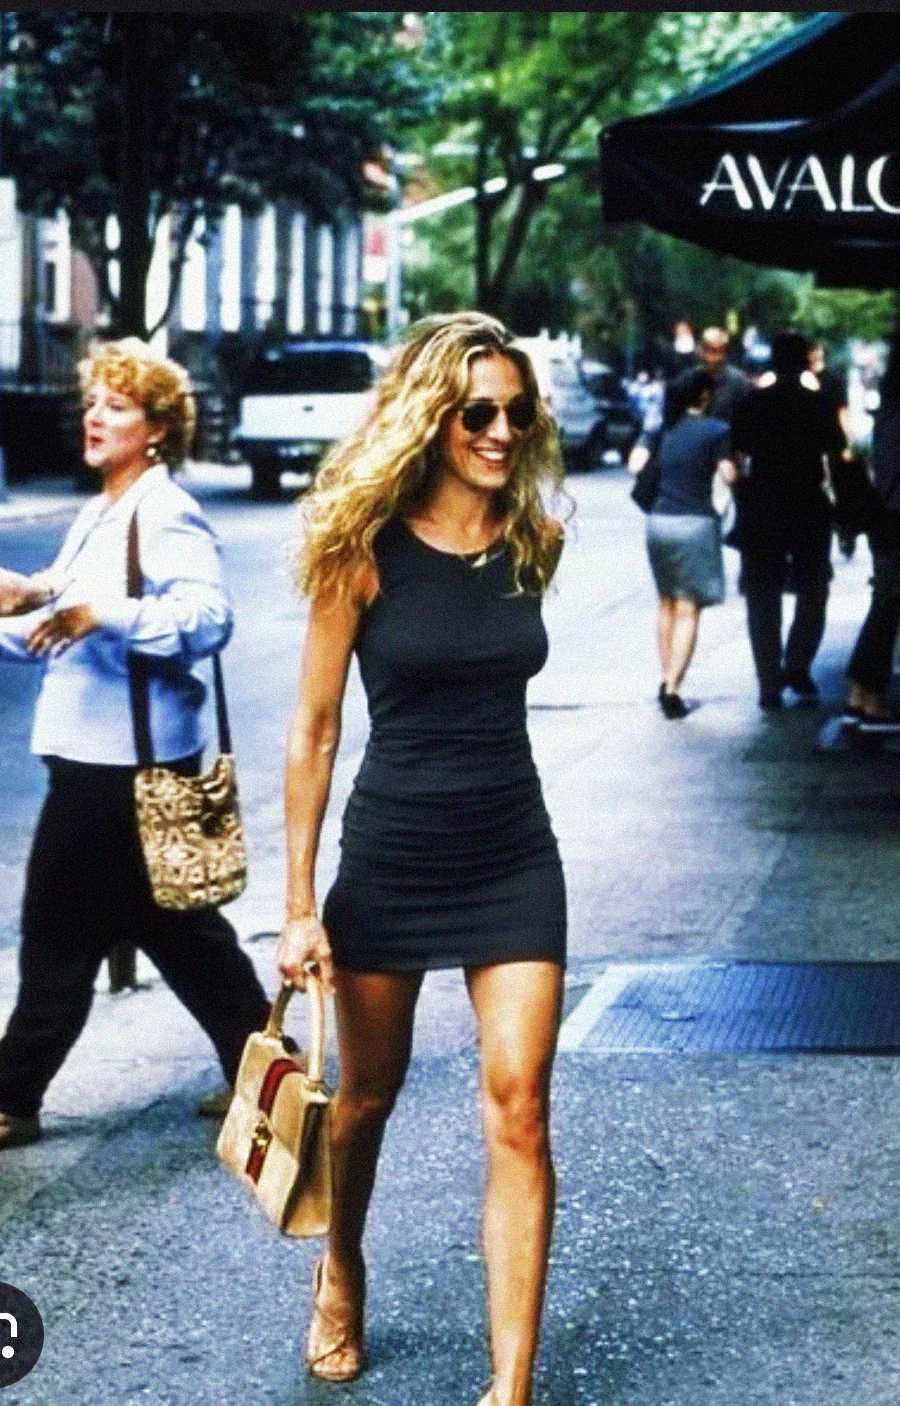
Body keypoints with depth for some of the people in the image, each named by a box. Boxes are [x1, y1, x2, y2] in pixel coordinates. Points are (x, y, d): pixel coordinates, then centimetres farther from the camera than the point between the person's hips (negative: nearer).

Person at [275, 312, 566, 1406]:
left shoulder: (536, 543, -1)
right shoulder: (368, 551, -11)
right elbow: (313, 731, -7)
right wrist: (299, 904, -8)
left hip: (512, 854, 2)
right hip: (392, 854, -2)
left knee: (517, 1108, -7)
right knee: (367, 1094, 15)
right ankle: (342, 1276, 44)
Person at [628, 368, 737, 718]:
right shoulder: (716, 430, -6)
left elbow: (635, 464, 0)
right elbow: (728, 475, -12)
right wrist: (737, 464, 9)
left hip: (658, 520, 5)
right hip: (696, 523, -5)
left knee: (667, 604, 20)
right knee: (688, 611, -2)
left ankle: (667, 680, 23)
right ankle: (672, 689, -9)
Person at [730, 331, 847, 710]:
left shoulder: (752, 404, -1)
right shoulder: (818, 404, -3)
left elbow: (736, 456, -2)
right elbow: (837, 455, -4)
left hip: (761, 510, 1)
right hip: (808, 509, -1)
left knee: (763, 600, 7)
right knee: (812, 592, 15)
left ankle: (770, 684, 3)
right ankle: (797, 666, -2)